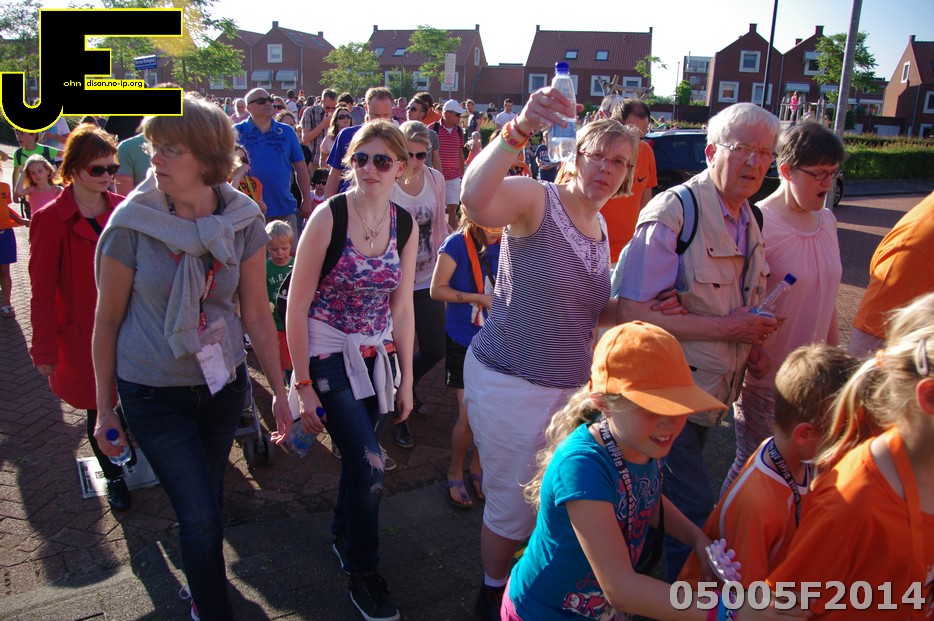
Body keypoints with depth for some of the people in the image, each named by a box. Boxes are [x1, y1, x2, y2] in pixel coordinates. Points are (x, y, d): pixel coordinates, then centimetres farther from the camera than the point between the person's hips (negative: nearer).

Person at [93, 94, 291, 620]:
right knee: (201, 517, -3)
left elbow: (256, 311, -2)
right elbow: (108, 320, -5)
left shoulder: (244, 221, -9)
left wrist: (280, 390, -1)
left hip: (224, 384, 3)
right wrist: (105, 407, 1)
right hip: (154, 394, -2)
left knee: (205, 504, 20)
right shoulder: (130, 224, -15)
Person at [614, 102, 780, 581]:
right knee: (694, 511, 0)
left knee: (672, 501, 22)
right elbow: (630, 315, -26)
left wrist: (751, 343, 1)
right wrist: (724, 328, -24)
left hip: (715, 391, 8)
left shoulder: (749, 219, 6)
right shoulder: (672, 213, -20)